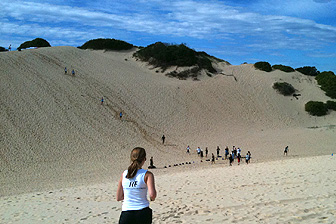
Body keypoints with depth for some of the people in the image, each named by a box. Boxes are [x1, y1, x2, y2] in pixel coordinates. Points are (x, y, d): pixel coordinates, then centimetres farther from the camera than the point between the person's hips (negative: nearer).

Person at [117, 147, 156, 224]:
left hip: (126, 214, 2)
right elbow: (152, 194, -19)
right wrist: (152, 198, 4)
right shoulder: (147, 174, -6)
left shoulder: (124, 174, 5)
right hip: (143, 213, -2)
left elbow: (118, 198, 10)